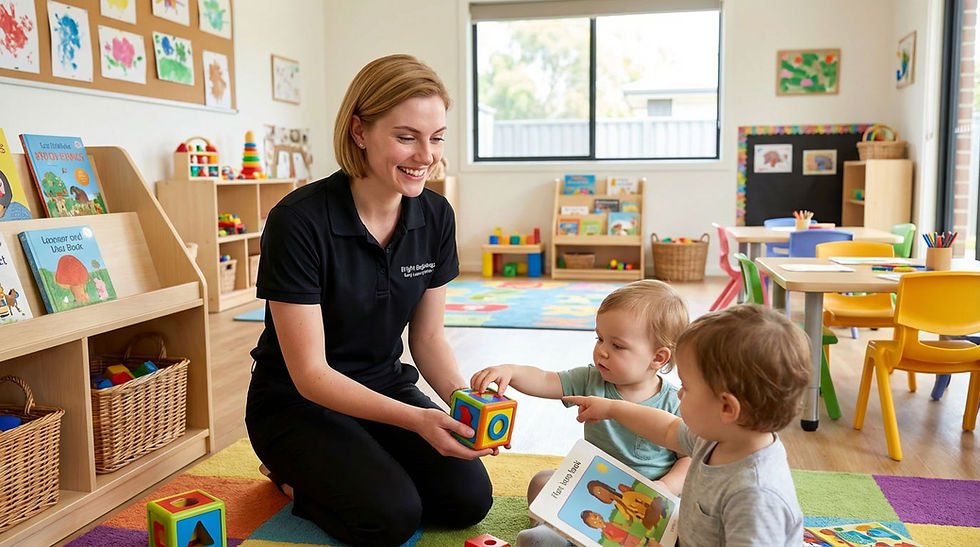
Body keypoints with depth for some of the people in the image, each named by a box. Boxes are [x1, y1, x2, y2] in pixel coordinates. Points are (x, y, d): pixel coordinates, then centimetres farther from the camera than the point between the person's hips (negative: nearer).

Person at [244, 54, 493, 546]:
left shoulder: (435, 216, -8)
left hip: (386, 388, 6)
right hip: (297, 402, -5)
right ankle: (295, 477, 7)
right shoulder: (299, 222, -25)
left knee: (468, 499, -12)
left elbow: (428, 337, 1)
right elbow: (310, 373, -22)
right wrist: (416, 419, -32)